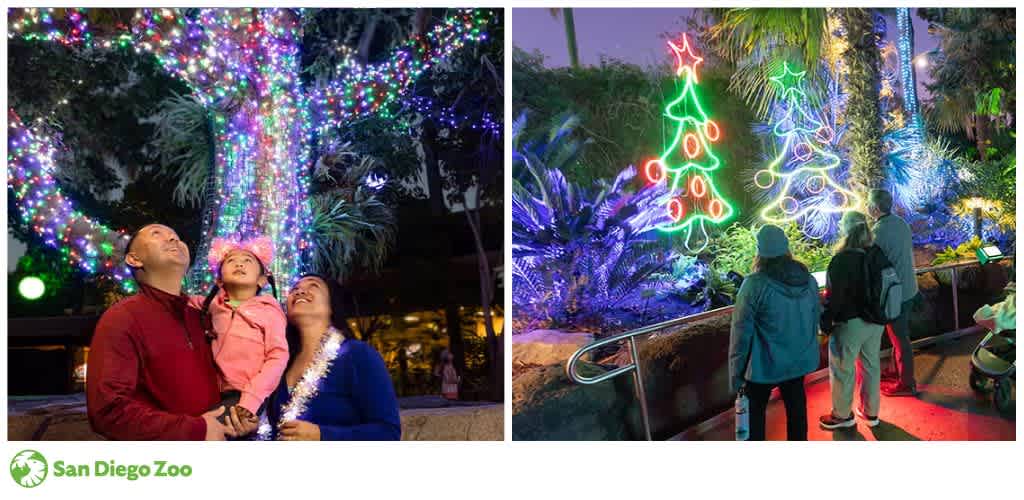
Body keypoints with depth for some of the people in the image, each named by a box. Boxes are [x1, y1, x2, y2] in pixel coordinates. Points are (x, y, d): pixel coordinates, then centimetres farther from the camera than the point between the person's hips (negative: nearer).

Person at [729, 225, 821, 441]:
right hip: (799, 360, 5)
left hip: (765, 364, -5)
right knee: (796, 408, 19)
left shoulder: (755, 285, -22)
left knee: (754, 411, 14)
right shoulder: (808, 280, -4)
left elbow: (742, 332, -19)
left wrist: (736, 372, -9)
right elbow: (815, 320, 8)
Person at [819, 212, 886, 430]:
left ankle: (842, 415, 24)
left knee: (842, 369, 10)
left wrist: (825, 321, -9)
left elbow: (834, 295, -20)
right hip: (875, 321, 7)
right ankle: (870, 412, 33)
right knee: (871, 365, 19)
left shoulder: (842, 260, -22)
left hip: (849, 323, -7)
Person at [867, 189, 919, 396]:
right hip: (908, 288, 8)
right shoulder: (902, 223, 2)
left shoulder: (878, 232, -23)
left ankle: (906, 383, 13)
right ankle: (898, 371, 35)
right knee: (900, 334, 21)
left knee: (900, 338, 3)